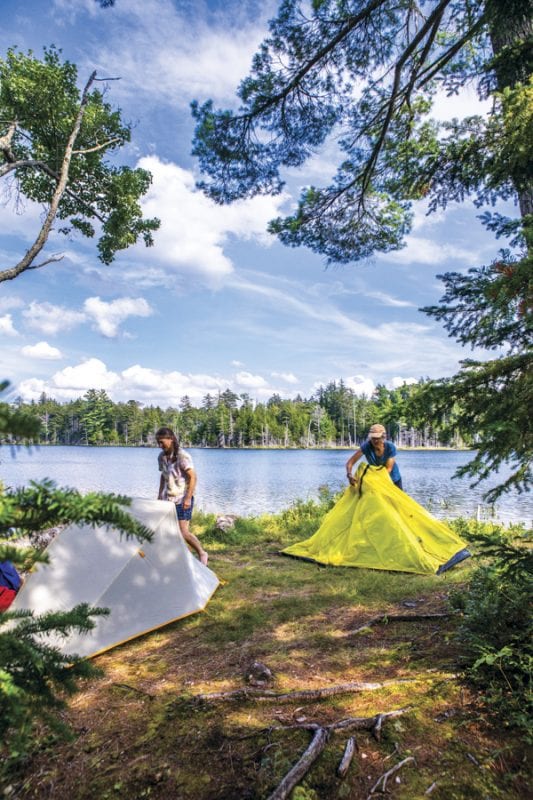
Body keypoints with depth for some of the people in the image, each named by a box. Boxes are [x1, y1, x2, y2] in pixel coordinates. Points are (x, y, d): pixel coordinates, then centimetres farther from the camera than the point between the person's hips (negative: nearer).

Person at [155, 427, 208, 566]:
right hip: (168, 499, 7)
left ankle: (202, 554, 12)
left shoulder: (183, 456, -16)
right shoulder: (161, 457, 5)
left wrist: (188, 498, -20)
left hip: (182, 500, -7)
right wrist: (160, 494, 16)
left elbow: (193, 477, -17)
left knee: (183, 531, -9)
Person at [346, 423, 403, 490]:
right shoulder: (366, 446, -25)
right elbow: (350, 462, -26)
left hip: (393, 480, 0)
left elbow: (388, 469, -24)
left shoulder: (390, 448, -24)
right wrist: (349, 475, -45)